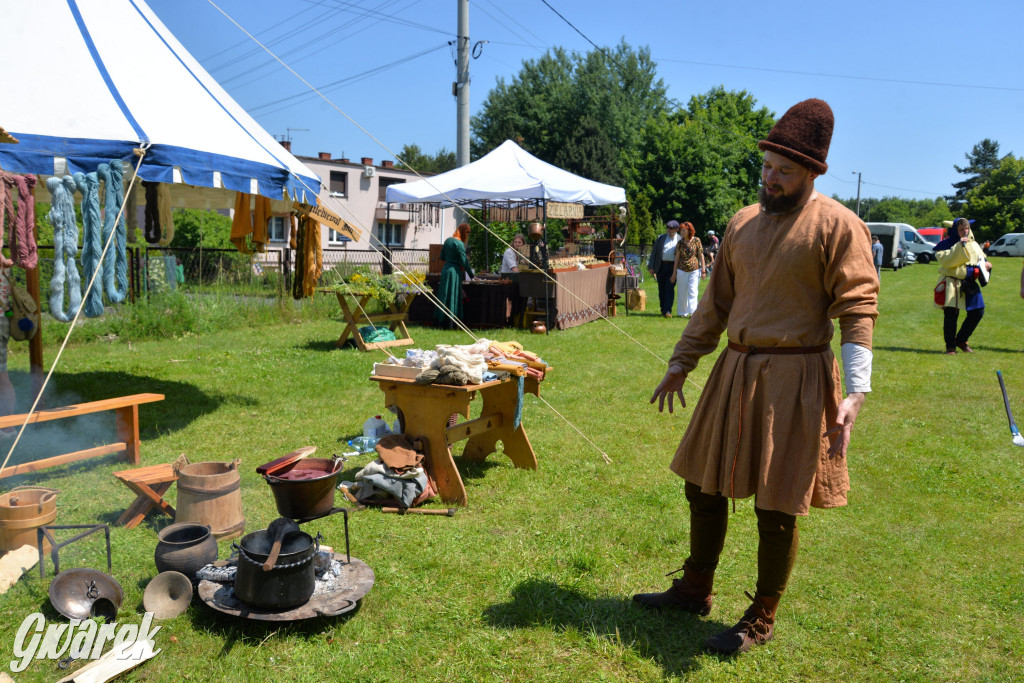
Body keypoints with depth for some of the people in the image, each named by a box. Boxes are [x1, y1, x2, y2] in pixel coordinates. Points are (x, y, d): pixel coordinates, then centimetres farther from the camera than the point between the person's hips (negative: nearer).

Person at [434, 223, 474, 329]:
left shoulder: (448, 240, 9)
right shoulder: (459, 244, -14)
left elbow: (442, 257, 17)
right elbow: (464, 261, -13)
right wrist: (471, 275, -4)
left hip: (445, 269, 8)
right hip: (454, 272, -8)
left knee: (444, 295, 12)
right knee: (453, 296, -2)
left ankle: (441, 320, 17)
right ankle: (449, 323, 1)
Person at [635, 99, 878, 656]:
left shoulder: (837, 225, -8)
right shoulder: (743, 222, 11)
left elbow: (858, 310, -12)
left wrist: (856, 392, -22)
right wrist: (680, 363, 14)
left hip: (794, 380, -6)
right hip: (735, 372, 7)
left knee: (775, 508, 4)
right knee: (703, 485, 14)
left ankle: (762, 620, 25)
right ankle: (695, 590, 35)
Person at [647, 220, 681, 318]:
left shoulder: (680, 240, 3)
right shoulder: (661, 238, 8)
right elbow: (653, 252, 9)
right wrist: (651, 266, 1)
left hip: (673, 266, -3)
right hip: (661, 266, 3)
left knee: (669, 288, -12)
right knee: (661, 289, 8)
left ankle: (668, 310, -11)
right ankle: (663, 310, 19)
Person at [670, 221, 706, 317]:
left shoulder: (696, 241, 0)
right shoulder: (680, 243, 5)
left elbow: (701, 255, 3)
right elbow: (677, 258, 7)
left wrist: (703, 269, -1)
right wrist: (674, 273, 5)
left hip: (694, 270, -2)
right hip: (682, 271, 2)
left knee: (692, 291, -10)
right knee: (682, 292, 5)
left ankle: (693, 312, -12)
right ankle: (683, 312, 16)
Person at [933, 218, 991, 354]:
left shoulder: (973, 244, 15)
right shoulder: (947, 244, -4)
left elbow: (980, 259, 25)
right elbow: (945, 260, -20)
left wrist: (985, 265, 2)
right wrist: (959, 246, -23)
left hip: (969, 284, 6)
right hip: (951, 284, -6)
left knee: (978, 312, 3)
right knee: (951, 314, -7)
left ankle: (961, 340, 20)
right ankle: (950, 346, 4)